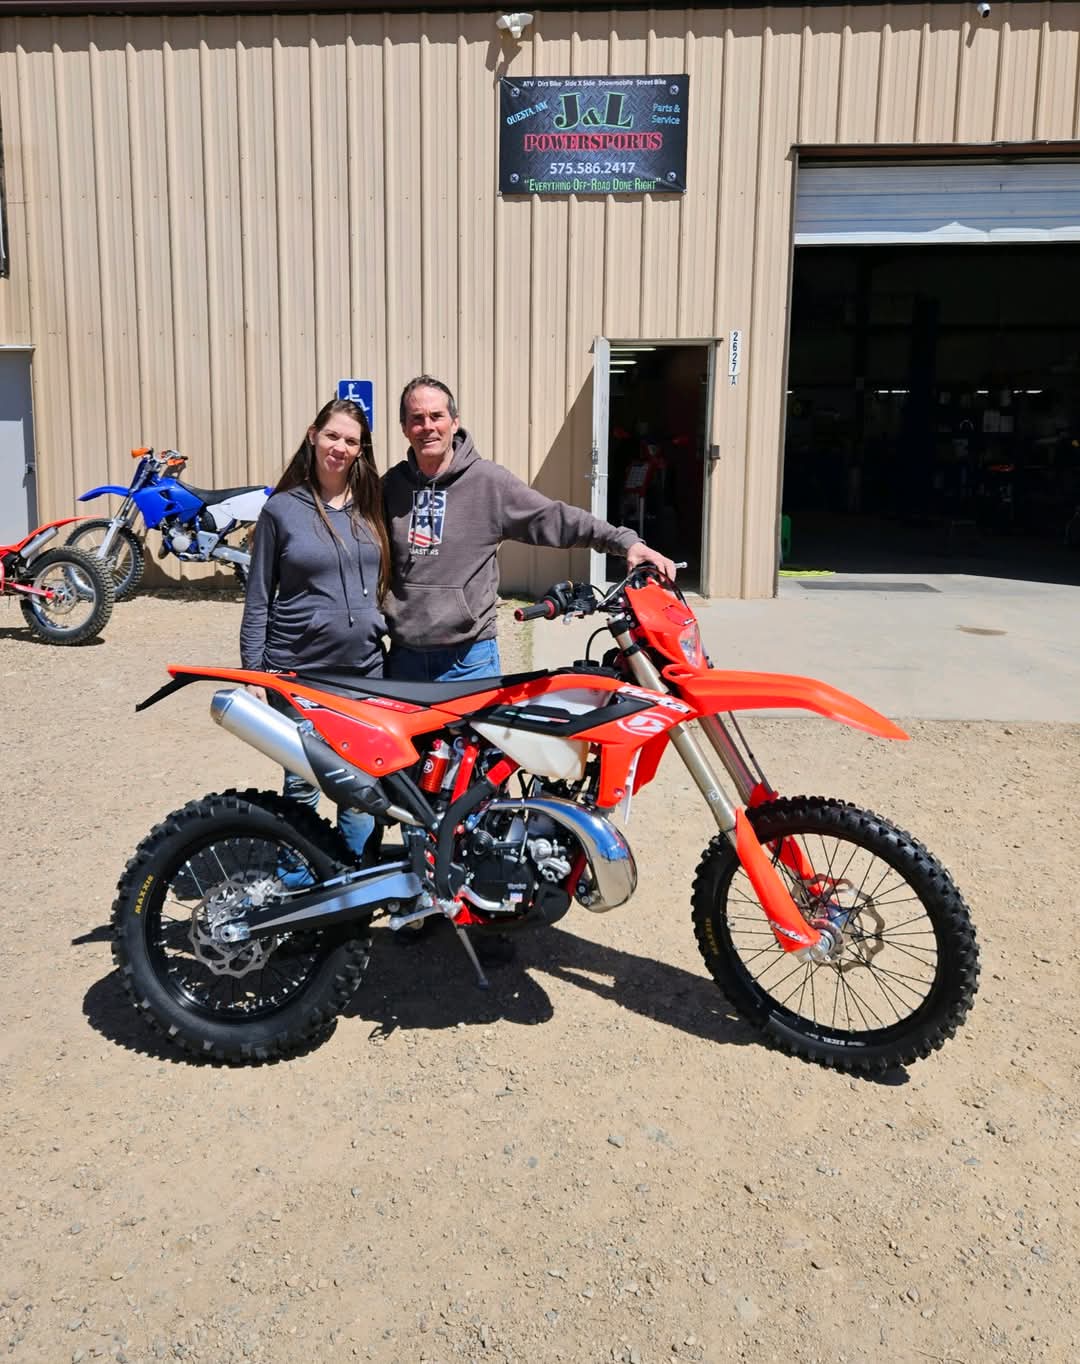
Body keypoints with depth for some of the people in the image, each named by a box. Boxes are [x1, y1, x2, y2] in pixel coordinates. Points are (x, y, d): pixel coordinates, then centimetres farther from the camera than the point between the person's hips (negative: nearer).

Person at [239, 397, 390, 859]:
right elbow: (258, 598, 0)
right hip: (297, 672, -3)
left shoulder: (371, 507, 7)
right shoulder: (282, 508, -2)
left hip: (365, 669, 3)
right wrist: (253, 669, -3)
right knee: (301, 786, 7)